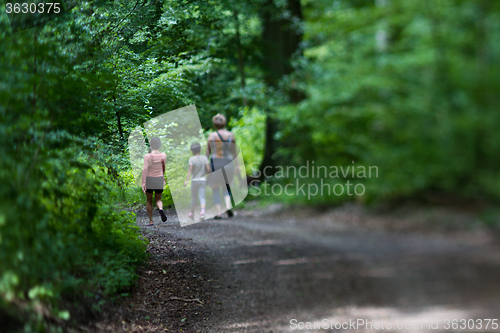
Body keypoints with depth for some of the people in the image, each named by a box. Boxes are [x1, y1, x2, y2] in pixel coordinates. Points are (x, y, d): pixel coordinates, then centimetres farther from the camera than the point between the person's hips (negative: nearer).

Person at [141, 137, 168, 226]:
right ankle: (161, 209, -22)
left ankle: (151, 221, 12)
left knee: (149, 201, 11)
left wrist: (143, 182, -16)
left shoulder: (148, 156, -12)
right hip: (159, 180, 2)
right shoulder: (163, 155, -1)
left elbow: (145, 169, -17)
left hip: (149, 180, -2)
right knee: (158, 200, 13)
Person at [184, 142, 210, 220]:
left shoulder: (191, 159, -9)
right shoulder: (204, 157, -2)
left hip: (195, 181, -1)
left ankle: (192, 213, 28)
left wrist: (187, 180, -26)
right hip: (203, 180, 1)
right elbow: (208, 169, -6)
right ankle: (202, 210, -27)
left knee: (193, 198, 13)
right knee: (202, 197, -2)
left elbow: (190, 169, -20)